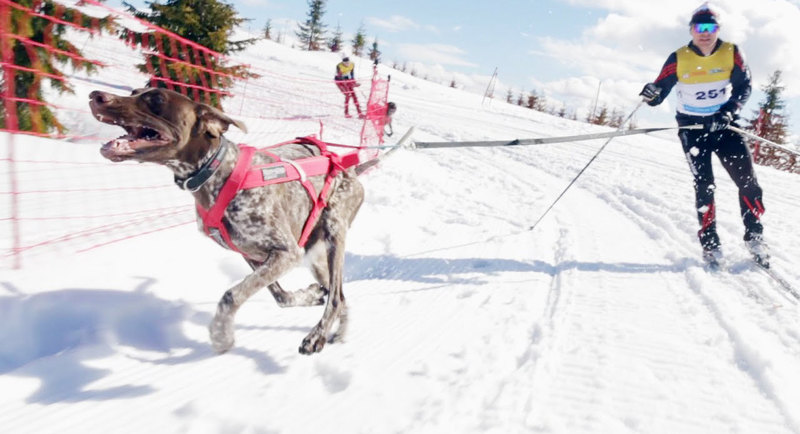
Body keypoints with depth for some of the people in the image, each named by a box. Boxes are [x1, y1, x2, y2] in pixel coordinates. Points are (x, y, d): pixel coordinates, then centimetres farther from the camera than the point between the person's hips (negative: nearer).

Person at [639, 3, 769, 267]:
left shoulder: (731, 53, -3)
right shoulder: (678, 58, -6)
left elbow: (743, 87, 0)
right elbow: (660, 91, -7)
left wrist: (728, 112, -17)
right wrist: (651, 94, -31)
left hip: (724, 126, 1)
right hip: (692, 128, -1)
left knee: (747, 180, -7)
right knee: (704, 185, -7)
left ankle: (754, 238, 8)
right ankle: (710, 244, 1)